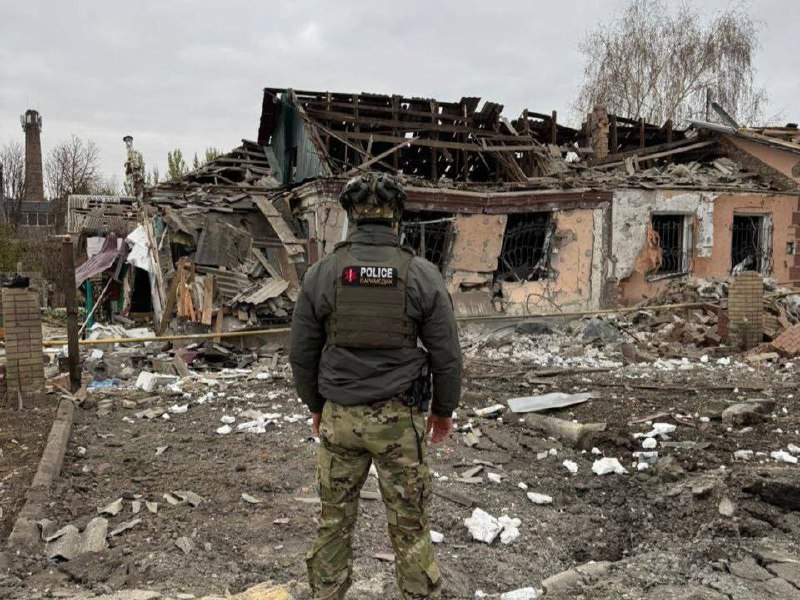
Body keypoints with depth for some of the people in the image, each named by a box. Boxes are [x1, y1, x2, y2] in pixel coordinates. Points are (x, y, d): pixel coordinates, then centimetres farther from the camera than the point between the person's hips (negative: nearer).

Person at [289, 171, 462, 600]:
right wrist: (444, 410, 11)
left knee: (334, 519, 17)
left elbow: (302, 354, 2)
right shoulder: (422, 275, -8)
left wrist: (316, 406, 17)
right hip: (400, 418, -1)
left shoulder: (321, 274, -4)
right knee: (409, 524, 10)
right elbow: (446, 354, -4)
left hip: (339, 415, 2)